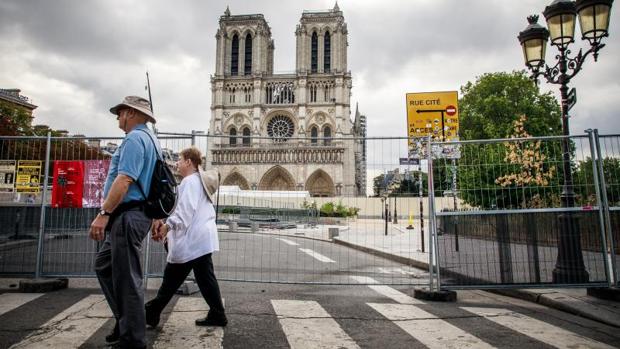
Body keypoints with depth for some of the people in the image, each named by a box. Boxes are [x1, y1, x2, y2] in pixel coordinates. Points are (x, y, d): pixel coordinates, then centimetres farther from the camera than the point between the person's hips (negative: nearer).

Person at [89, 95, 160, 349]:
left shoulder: (134, 138, -11)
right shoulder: (150, 139, 20)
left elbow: (125, 179, -23)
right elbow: (145, 181, 22)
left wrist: (104, 213, -24)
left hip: (127, 215, -11)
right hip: (129, 216, 11)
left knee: (126, 279, -3)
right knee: (104, 266, 21)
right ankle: (126, 321, 28)